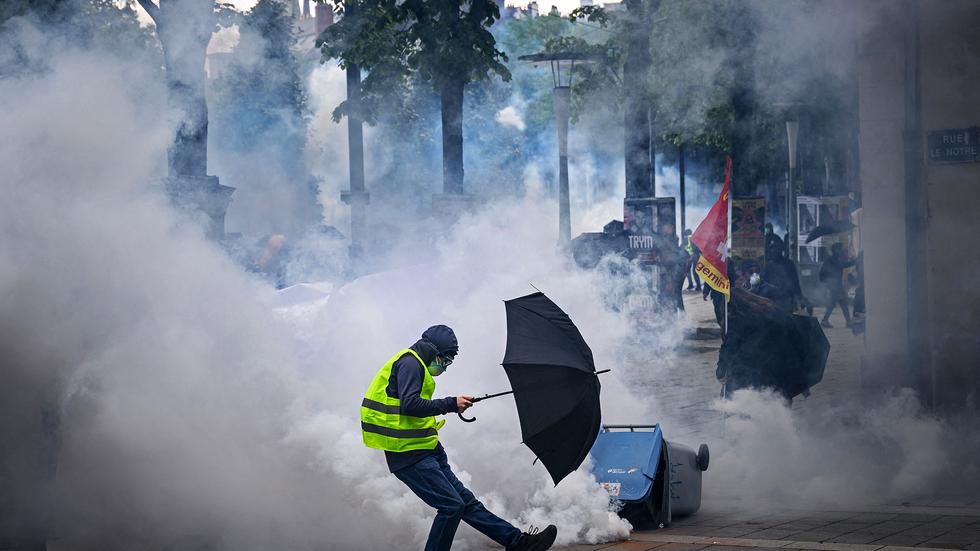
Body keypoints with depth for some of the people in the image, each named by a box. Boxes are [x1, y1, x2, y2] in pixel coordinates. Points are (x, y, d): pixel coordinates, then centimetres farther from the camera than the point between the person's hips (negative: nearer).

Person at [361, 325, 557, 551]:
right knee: (451, 505, -14)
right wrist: (451, 404, -16)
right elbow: (410, 405, -23)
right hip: (409, 455, -11)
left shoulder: (416, 365, 21)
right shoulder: (410, 363, -10)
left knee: (466, 501, 8)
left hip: (426, 453, 11)